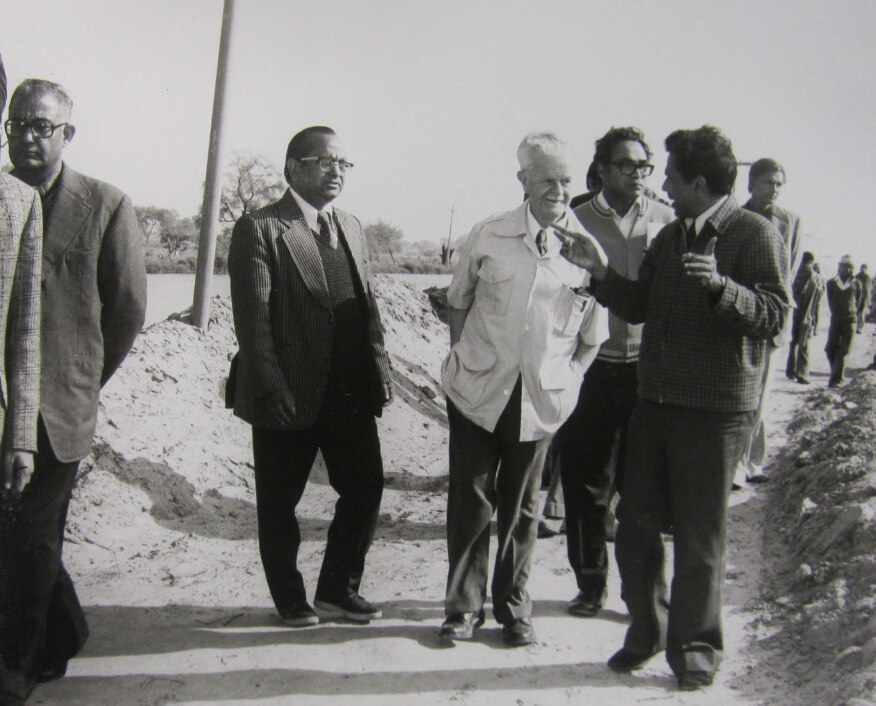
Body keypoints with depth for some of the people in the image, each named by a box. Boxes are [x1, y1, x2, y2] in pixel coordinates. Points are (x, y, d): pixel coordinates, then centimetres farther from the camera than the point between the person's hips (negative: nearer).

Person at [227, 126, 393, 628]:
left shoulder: (352, 228, 13)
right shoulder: (259, 229, -8)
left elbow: (368, 304, 14)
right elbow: (253, 319, -13)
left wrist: (380, 370, 5)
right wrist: (271, 390, -18)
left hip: (351, 393, 6)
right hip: (290, 396, -6)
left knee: (367, 484, 9)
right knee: (280, 501, 9)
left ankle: (339, 588, 28)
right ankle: (290, 598, 29)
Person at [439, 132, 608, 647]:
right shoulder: (488, 237, -4)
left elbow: (593, 337, 4)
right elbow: (459, 301, 10)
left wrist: (566, 381, -3)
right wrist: (462, 358, 5)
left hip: (542, 398, 0)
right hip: (478, 391, 0)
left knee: (522, 506, 12)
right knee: (471, 498, 7)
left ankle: (514, 608, 27)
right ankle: (464, 605, 22)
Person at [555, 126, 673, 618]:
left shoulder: (665, 220, 3)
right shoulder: (578, 221, 3)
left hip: (649, 368, 0)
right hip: (593, 368, 1)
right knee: (585, 482, 8)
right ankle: (591, 583, 25)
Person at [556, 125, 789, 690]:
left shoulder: (755, 235, -7)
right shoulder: (670, 236, 15)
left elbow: (773, 315, -16)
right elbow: (639, 306, 17)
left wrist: (721, 286, -31)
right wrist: (600, 271, 4)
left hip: (715, 410, -7)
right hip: (655, 400, 7)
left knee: (700, 536, 4)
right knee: (637, 525, 11)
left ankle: (695, 647, 22)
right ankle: (647, 630, 28)